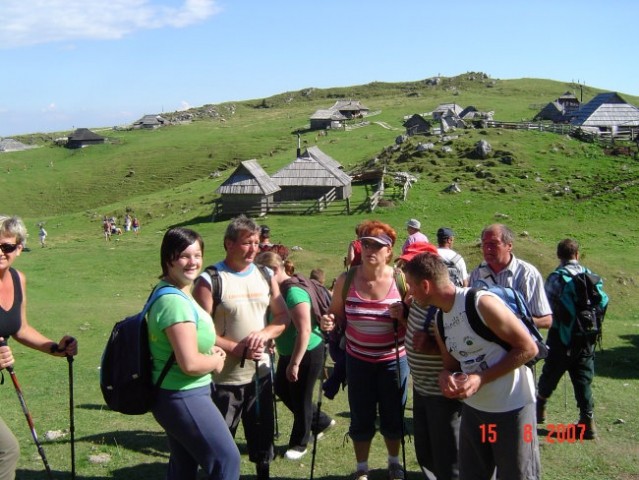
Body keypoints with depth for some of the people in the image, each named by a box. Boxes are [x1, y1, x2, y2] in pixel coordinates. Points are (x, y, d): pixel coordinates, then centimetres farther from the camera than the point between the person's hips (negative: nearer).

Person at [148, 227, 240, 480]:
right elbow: (190, 363, -29)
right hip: (184, 398, -11)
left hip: (175, 396, 11)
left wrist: (210, 351, 9)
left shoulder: (168, 291, 8)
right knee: (227, 459, -2)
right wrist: (216, 361, -9)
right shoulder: (175, 302, -25)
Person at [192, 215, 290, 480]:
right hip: (224, 378, -5)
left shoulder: (265, 275, 5)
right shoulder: (210, 281, -13)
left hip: (261, 372, 5)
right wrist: (238, 349, -20)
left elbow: (284, 315, 8)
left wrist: (265, 333, -12)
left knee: (262, 434, 21)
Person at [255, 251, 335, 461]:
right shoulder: (278, 290, 1)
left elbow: (305, 331, -29)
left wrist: (294, 363, -26)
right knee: (282, 389, 20)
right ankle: (321, 421, 37)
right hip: (289, 352, 10)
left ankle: (299, 444, 28)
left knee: (300, 399, 6)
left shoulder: (294, 292, -27)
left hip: (308, 353, -10)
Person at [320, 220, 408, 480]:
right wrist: (329, 322, -19)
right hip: (358, 360, 1)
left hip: (393, 360, -1)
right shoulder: (346, 279, -10)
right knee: (361, 419, 14)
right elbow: (337, 315, 2)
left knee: (393, 417, 16)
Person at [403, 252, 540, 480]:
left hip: (512, 409, -7)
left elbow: (528, 348, -18)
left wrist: (481, 379, -22)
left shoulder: (482, 303, -21)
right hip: (473, 408, 8)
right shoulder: (439, 320, 4)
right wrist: (446, 376, -12)